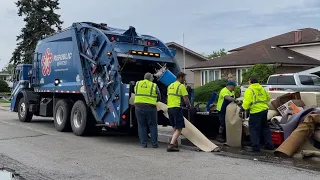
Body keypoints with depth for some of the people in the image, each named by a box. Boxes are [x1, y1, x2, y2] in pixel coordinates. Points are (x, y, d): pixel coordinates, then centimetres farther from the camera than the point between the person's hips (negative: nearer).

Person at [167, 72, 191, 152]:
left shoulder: (170, 86, 18)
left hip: (169, 108, 8)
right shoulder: (181, 86, -5)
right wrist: (188, 105, 11)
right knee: (179, 128, -6)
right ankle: (171, 145, -16)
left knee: (174, 127, 19)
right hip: (177, 108, -8)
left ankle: (175, 144, 19)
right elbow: (186, 99, -8)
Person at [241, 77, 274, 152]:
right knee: (265, 127, 20)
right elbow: (268, 98, 21)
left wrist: (243, 109, -7)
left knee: (254, 130, 1)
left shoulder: (249, 90, -9)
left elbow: (246, 102, -18)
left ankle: (255, 147, 1)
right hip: (264, 110, 7)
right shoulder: (262, 88, 13)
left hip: (255, 112, -7)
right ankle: (269, 144, 24)